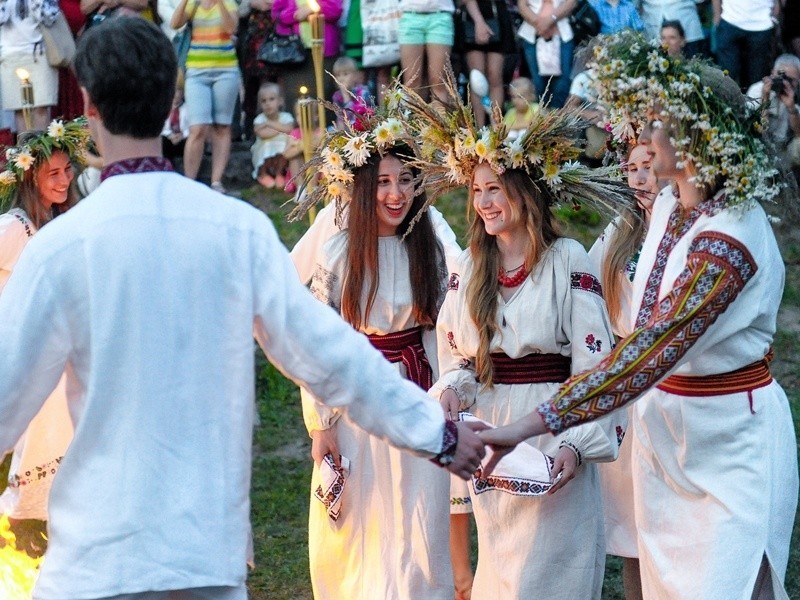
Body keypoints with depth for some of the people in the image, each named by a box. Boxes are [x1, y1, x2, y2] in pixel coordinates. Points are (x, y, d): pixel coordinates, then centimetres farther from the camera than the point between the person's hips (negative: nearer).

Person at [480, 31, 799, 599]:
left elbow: (650, 349, -33)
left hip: (731, 440, -8)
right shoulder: (669, 204, 0)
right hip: (663, 424, 8)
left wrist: (532, 424, -36)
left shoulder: (729, 241, -26)